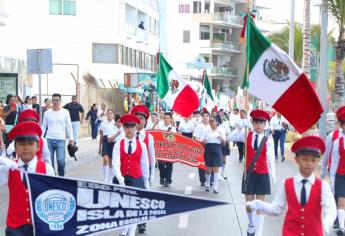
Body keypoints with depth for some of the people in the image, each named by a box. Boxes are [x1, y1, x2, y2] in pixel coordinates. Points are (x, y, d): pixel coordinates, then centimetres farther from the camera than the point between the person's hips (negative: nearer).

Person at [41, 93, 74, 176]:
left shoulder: (65, 112, 3)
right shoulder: (47, 113, 6)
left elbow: (69, 126, 6)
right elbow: (43, 126, 12)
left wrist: (71, 139, 2)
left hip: (61, 140, -2)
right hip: (49, 139, 2)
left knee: (61, 160, -8)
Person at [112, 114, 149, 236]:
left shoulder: (141, 145, 1)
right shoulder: (118, 145, -2)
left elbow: (145, 165, 6)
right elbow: (115, 164, -13)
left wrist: (146, 183, 10)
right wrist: (120, 179, -28)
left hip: (136, 180, 0)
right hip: (120, 180, 0)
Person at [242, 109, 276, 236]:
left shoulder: (268, 139, -8)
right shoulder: (247, 136, -1)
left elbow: (270, 158, -8)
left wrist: (273, 175, -9)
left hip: (262, 174, -2)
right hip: (249, 173, 2)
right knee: (249, 203, 10)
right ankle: (251, 225, 37)